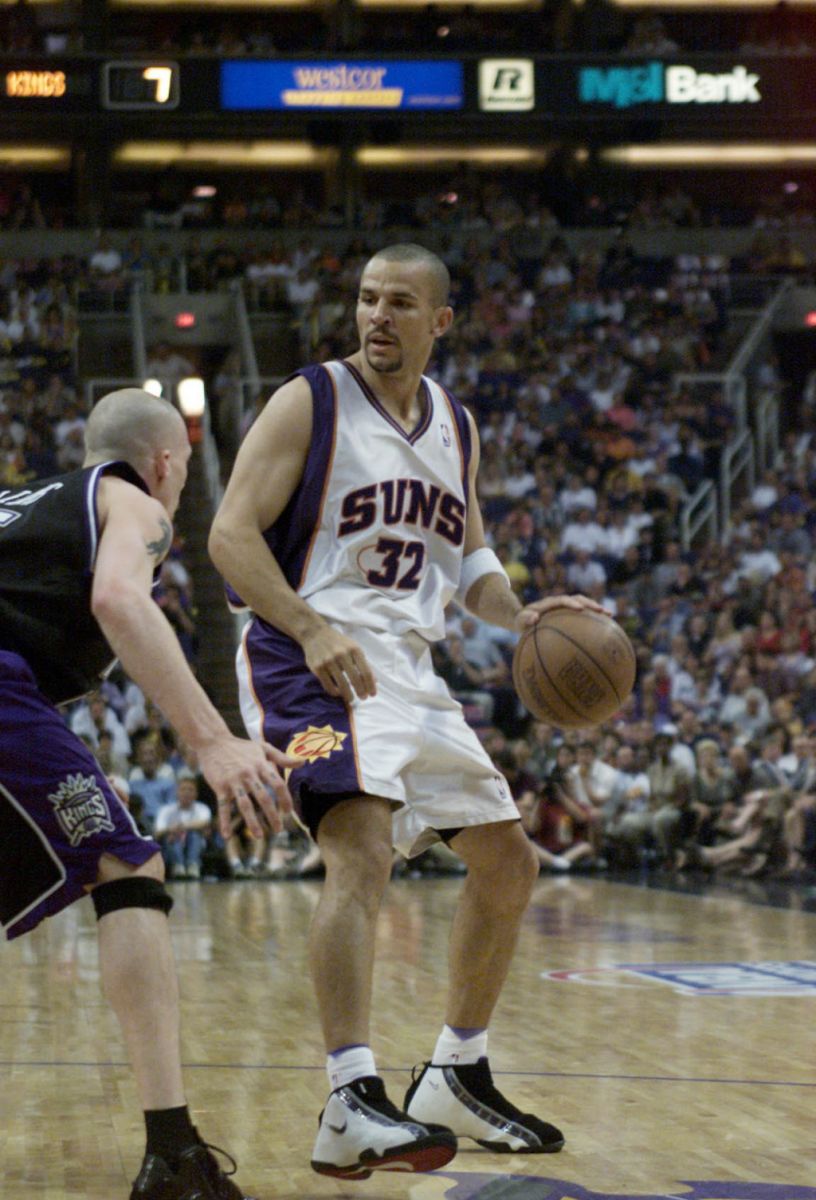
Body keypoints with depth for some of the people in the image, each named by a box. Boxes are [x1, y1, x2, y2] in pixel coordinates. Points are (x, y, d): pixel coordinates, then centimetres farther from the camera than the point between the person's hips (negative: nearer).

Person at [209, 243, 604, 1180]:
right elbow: (231, 534, -14)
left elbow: (465, 556, 24)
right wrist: (312, 629, -29)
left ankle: (455, 1082, 25)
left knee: (508, 863, 12)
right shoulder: (311, 402, -7)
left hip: (408, 670, 8)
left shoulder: (454, 427, 13)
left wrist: (517, 613, 1)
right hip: (314, 662, -8)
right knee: (363, 849, -29)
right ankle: (351, 1109, -37)